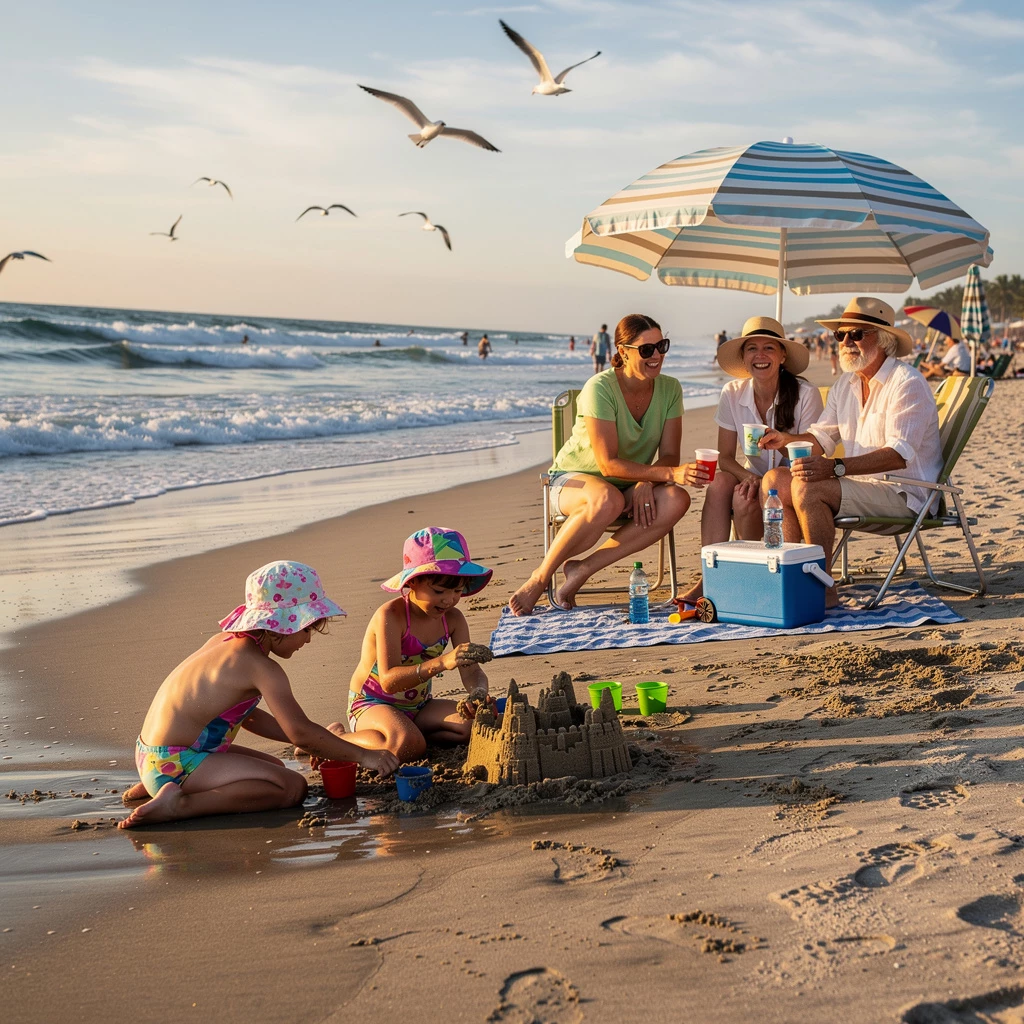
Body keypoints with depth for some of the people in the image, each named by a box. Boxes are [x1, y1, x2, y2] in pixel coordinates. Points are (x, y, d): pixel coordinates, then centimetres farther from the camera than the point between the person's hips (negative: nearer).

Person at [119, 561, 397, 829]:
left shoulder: (223, 642, 11)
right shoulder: (261, 668, -17)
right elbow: (300, 731, -18)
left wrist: (315, 742, 16)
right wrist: (363, 755, -9)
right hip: (177, 764, -10)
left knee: (274, 767, 28)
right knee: (292, 787, -17)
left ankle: (155, 786, 18)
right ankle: (180, 804, -20)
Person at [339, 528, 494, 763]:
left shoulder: (453, 619, -4)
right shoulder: (390, 616, -24)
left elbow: (471, 671, -8)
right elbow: (389, 680, -35)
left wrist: (479, 692, -35)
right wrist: (442, 662, -49)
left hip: (418, 707, 6)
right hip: (373, 705, -6)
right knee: (407, 745, -37)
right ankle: (337, 738, -11)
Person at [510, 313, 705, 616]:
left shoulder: (670, 389, -5)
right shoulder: (600, 388, -22)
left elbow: (669, 455, -4)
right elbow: (609, 464, -27)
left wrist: (646, 482, -26)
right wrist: (671, 473, -37)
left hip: (632, 486, 5)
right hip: (574, 478, -5)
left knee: (676, 501, -28)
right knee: (608, 500, -41)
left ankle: (582, 569, -22)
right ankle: (541, 577, -20)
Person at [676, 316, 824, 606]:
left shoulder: (805, 394, -13)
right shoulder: (733, 394, -3)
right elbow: (725, 457, -2)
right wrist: (748, 477, -24)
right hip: (755, 478, 3)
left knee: (744, 501, -31)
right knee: (720, 482, -29)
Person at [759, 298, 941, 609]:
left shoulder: (907, 384, -14)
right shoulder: (845, 385, 14)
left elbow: (899, 454, -26)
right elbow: (822, 437, 16)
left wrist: (835, 467, -37)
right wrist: (788, 438, -7)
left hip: (904, 492, -9)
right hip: (860, 485, 9)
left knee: (807, 487, -29)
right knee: (774, 480, -4)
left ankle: (822, 589, -25)